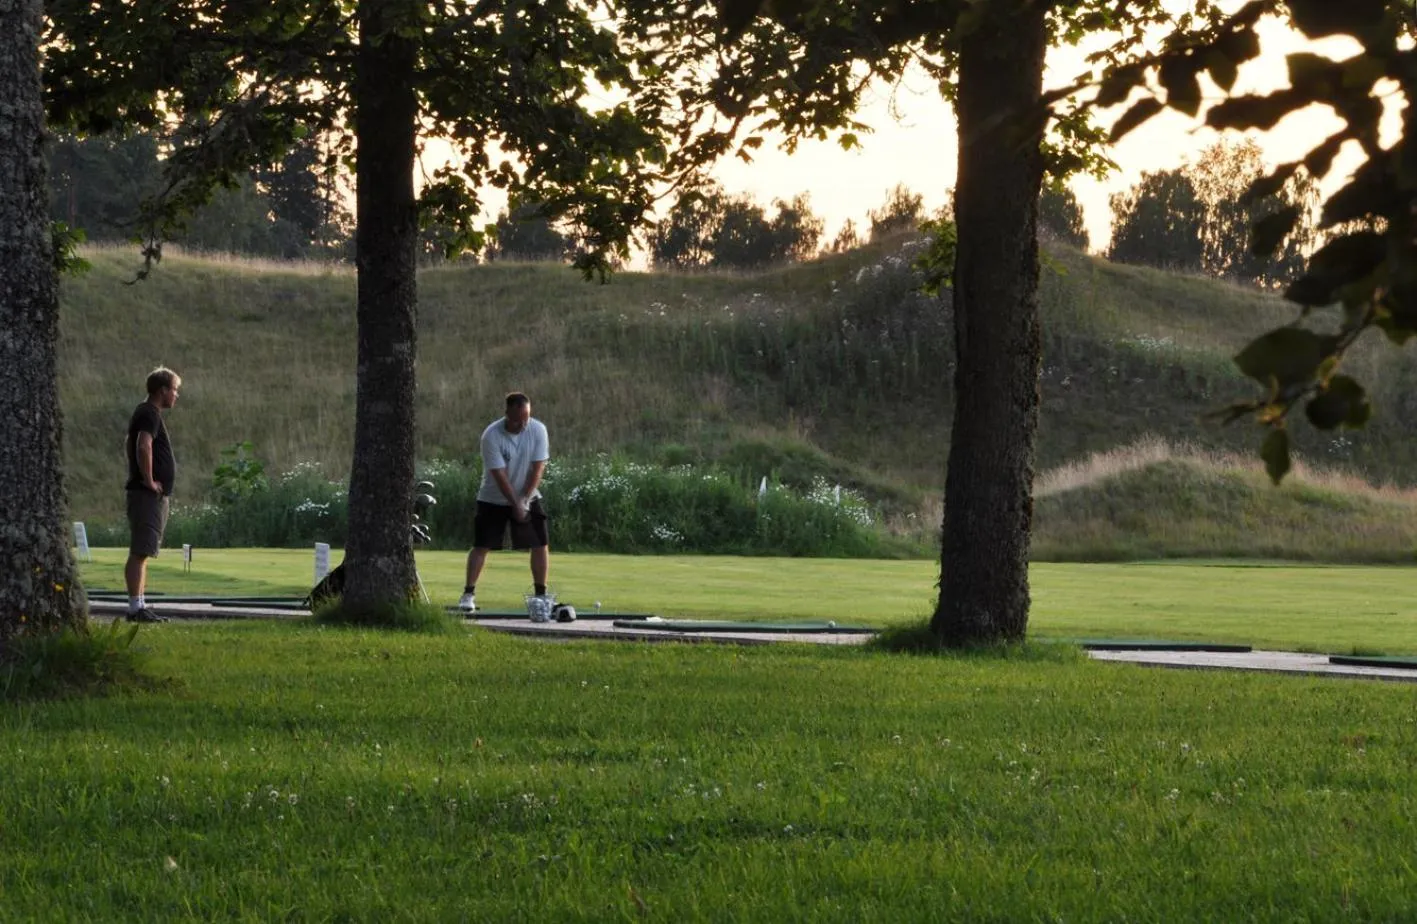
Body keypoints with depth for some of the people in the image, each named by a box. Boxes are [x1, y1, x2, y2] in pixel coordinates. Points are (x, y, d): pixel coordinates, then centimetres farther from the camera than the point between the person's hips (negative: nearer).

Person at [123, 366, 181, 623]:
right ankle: (136, 608, -13)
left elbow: (129, 445, 33)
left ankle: (139, 606, 15)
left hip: (155, 494, 11)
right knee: (139, 552, -11)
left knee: (143, 552, 12)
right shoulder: (150, 414, -13)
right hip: (149, 494, -11)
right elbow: (143, 446, -30)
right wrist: (148, 481, -23)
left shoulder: (145, 413, 19)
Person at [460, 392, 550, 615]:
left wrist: (524, 500, -19)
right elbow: (499, 475, -22)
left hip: (527, 497, 3)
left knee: (541, 544, -4)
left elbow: (538, 468, -13)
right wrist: (515, 505, -23)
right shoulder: (491, 436, -23)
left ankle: (541, 594, 6)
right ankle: (469, 594, -4)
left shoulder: (538, 430, -13)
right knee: (481, 545, -8)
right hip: (494, 499, -3)